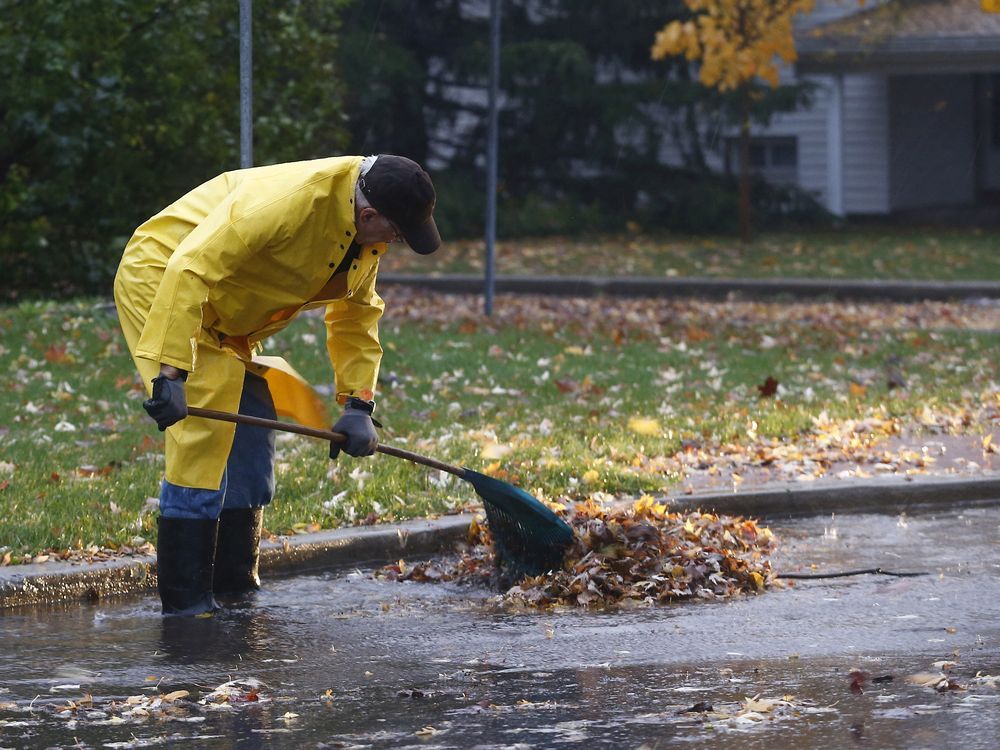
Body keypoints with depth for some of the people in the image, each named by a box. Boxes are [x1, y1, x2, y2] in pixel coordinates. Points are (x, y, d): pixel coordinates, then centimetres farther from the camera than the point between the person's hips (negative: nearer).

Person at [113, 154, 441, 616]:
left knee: (251, 438, 9)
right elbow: (189, 270, -38)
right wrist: (171, 373, -41)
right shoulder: (287, 200, -34)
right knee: (203, 438, -17)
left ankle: (235, 588, 19)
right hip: (161, 283, -10)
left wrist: (358, 404, -4)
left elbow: (355, 316, 8)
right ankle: (185, 604, -15)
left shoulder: (368, 235, -4)